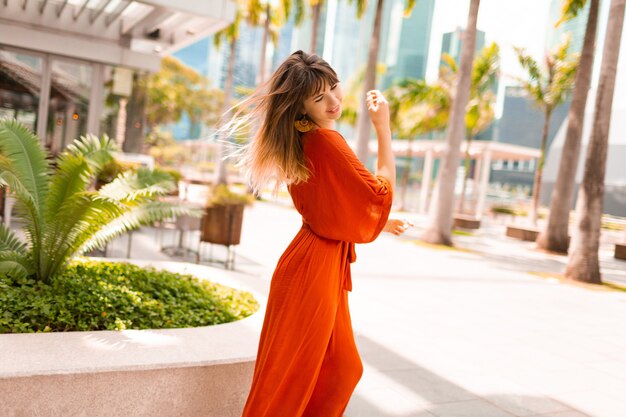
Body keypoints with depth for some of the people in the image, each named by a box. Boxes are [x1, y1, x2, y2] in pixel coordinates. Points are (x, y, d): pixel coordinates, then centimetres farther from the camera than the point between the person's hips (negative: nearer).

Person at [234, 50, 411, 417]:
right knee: (290, 374, 6)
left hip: (327, 265, 10)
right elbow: (381, 194, -13)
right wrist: (384, 127, -10)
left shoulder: (305, 140, 10)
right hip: (315, 267, -10)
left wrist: (380, 222, 24)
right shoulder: (326, 140, -20)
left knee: (343, 369, 20)